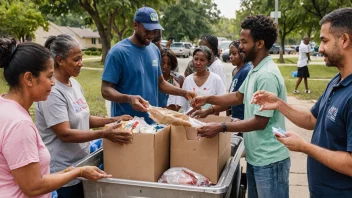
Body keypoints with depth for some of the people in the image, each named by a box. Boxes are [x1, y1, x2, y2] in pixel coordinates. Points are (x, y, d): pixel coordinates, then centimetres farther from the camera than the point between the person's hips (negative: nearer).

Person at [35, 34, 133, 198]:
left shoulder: (74, 84, 6)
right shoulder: (52, 91, -22)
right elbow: (65, 134, -24)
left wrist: (113, 120, -1)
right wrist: (104, 134, -30)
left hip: (81, 163, 8)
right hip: (62, 171, -8)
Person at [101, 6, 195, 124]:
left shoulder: (154, 50, 6)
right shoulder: (118, 52, -13)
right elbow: (106, 90, -16)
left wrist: (183, 93, 3)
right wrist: (129, 98, -33)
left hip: (152, 121, 6)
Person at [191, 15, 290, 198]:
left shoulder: (267, 75, -24)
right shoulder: (255, 70, 7)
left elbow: (260, 122, -23)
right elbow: (239, 96, 21)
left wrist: (221, 128, -21)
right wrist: (208, 99, 11)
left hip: (269, 160, -9)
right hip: (255, 156, 10)